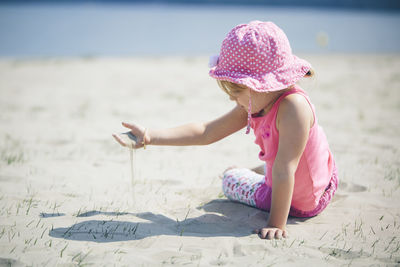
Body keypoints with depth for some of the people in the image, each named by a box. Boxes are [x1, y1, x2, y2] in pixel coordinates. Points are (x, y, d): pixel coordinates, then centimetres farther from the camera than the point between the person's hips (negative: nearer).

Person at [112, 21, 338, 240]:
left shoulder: (293, 106, -36)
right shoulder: (254, 105, -9)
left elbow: (284, 171, -37)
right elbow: (206, 132, -5)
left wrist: (276, 224, -36)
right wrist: (150, 136, -10)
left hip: (300, 205, -7)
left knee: (231, 178, 13)